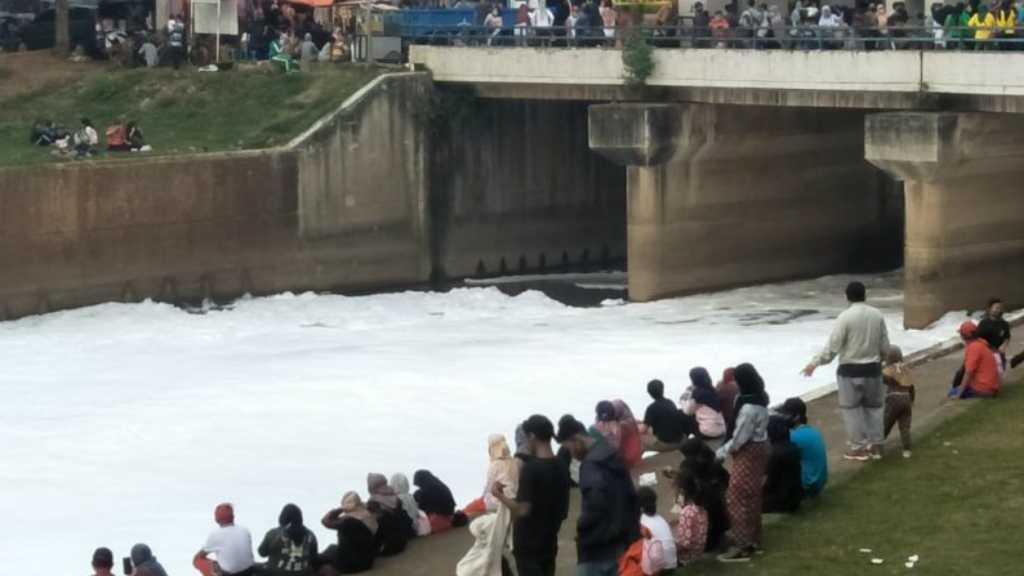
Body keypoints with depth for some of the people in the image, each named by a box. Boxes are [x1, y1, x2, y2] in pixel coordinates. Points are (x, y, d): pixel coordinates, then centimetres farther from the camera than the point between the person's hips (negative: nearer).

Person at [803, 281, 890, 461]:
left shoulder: (845, 317, -15)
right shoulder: (877, 315, 0)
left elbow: (833, 346, -15)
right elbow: (885, 346, 5)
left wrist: (815, 363, -6)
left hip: (850, 370, -5)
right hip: (873, 368, 5)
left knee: (852, 408, 6)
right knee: (874, 406, 17)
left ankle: (859, 447, 9)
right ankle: (875, 445, 21)